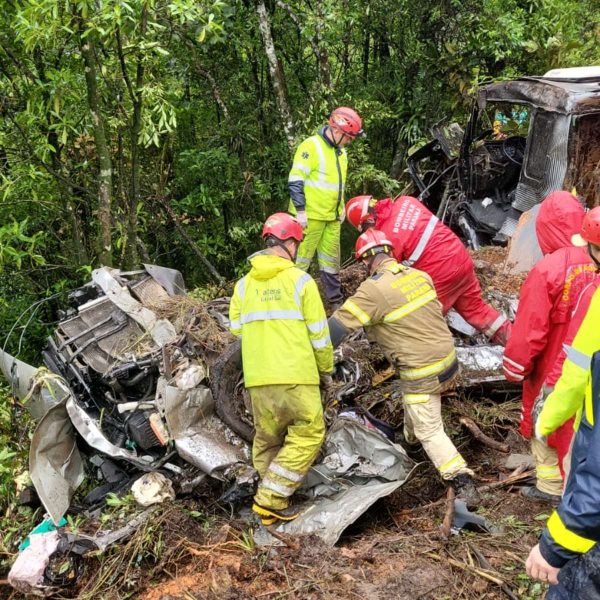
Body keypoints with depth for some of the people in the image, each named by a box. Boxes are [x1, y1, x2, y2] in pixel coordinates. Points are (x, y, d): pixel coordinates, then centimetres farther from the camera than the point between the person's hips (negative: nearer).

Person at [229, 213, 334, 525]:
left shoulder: (243, 285, 9)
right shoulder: (300, 280, -4)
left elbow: (237, 330, 11)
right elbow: (319, 333, -2)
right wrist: (326, 367, 12)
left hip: (257, 377, 5)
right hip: (296, 375, -5)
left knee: (267, 438, 18)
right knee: (308, 433, 7)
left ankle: (271, 503, 24)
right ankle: (271, 498, 2)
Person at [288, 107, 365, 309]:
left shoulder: (341, 151, 13)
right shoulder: (311, 146, -14)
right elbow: (295, 180, -17)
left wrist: (341, 209, 20)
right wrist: (300, 211, -19)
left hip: (333, 217, 8)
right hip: (310, 216, -8)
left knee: (331, 260, 14)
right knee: (301, 259, -3)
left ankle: (335, 300, 24)